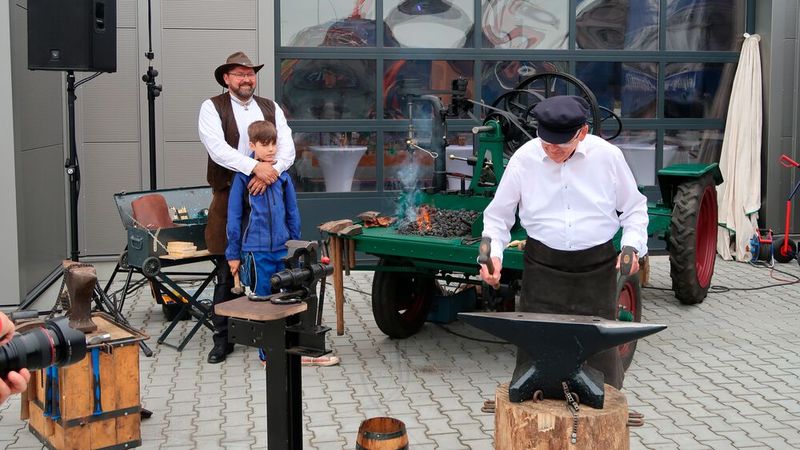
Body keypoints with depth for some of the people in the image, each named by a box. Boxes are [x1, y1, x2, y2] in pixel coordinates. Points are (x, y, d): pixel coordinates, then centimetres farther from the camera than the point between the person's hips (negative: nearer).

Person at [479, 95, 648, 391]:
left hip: (597, 267, 0)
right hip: (542, 268, 0)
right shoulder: (524, 159, -3)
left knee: (599, 349, 5)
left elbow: (634, 208, 10)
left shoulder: (607, 156, -3)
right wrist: (493, 253, -10)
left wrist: (632, 246, -6)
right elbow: (498, 215, 6)